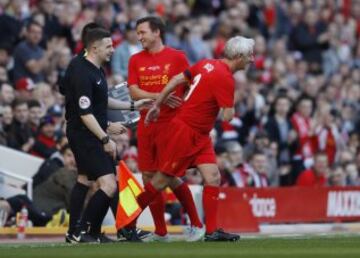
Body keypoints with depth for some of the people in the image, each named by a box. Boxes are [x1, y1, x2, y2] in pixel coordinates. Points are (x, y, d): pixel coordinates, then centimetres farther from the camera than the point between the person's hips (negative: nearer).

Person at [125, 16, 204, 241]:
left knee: (170, 176, -8)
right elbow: (134, 91, 1)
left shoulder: (177, 57, 0)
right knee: (148, 176, 2)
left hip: (171, 124, -4)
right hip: (146, 125, 5)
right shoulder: (136, 60, 10)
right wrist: (159, 97, -13)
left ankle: (196, 225, 7)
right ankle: (160, 232, 10)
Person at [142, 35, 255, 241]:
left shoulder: (208, 64, 5)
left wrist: (157, 105, 13)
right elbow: (228, 116, -22)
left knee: (213, 178, 0)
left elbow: (176, 80, 8)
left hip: (200, 137, 9)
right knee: (162, 181, -1)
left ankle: (212, 231, -1)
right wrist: (232, 108, 1)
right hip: (184, 133, -9)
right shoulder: (225, 79, -22)